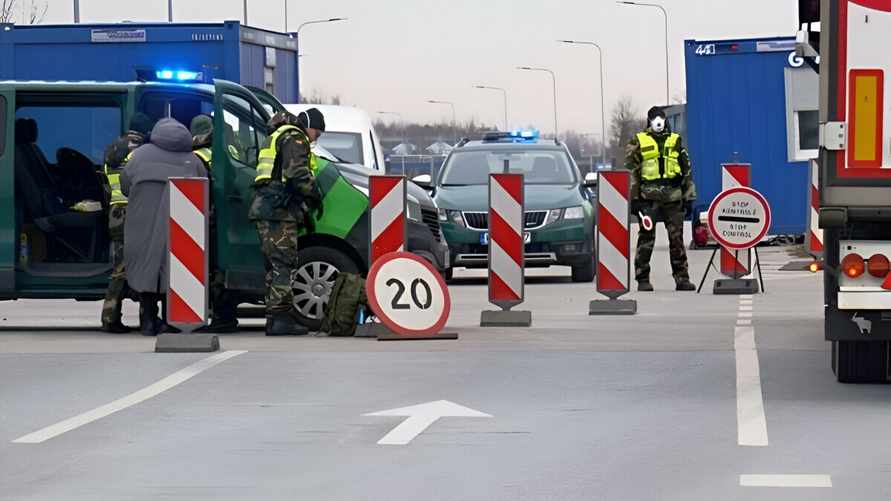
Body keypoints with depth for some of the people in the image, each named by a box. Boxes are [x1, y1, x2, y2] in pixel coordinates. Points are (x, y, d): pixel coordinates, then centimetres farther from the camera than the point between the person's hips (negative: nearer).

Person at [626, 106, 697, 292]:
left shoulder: (676, 141, 14)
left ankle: (682, 278, 8)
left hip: (673, 197, 2)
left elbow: (687, 170, 16)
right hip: (648, 197, -2)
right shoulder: (638, 142, 6)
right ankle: (643, 279, 2)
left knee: (677, 238, 3)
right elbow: (631, 172, 4)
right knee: (646, 238, -3)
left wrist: (689, 196, 10)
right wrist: (633, 198, -3)